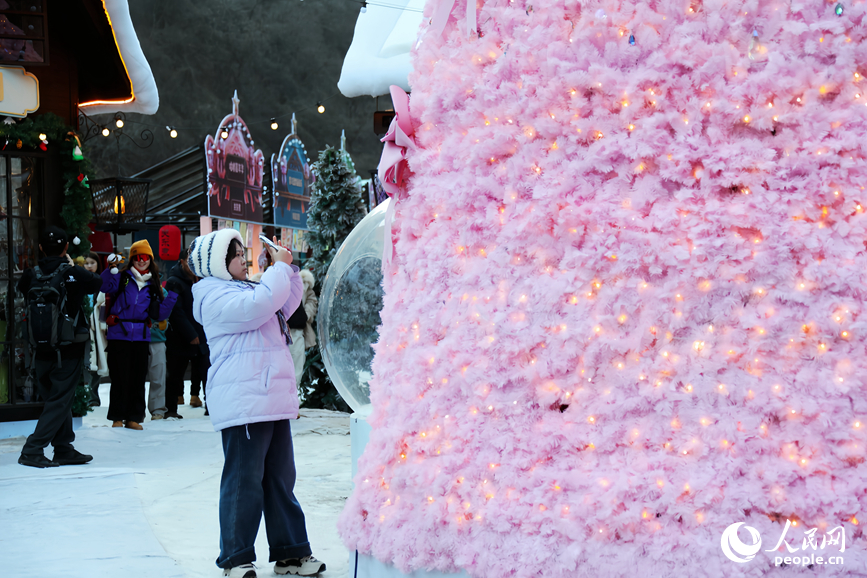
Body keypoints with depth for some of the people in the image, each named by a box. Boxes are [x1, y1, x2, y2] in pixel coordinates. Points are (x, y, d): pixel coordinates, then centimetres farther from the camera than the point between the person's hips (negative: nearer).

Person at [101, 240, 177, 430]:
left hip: (141, 337, 3)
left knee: (138, 378, 5)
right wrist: (111, 269, -28)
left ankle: (134, 417, 13)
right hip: (119, 335, -3)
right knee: (120, 377, -2)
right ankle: (117, 417, 7)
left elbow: (159, 314, 10)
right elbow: (105, 286, -16)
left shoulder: (153, 285, 14)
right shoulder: (122, 278, 3)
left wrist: (172, 295, 2)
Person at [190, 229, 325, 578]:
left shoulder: (245, 288, 22)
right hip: (243, 402, -10)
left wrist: (289, 269, 15)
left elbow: (287, 304, 29)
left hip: (272, 401, 10)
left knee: (281, 480, 12)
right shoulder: (215, 295, -8)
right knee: (244, 481, -7)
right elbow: (257, 306, -24)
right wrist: (280, 268, -13)